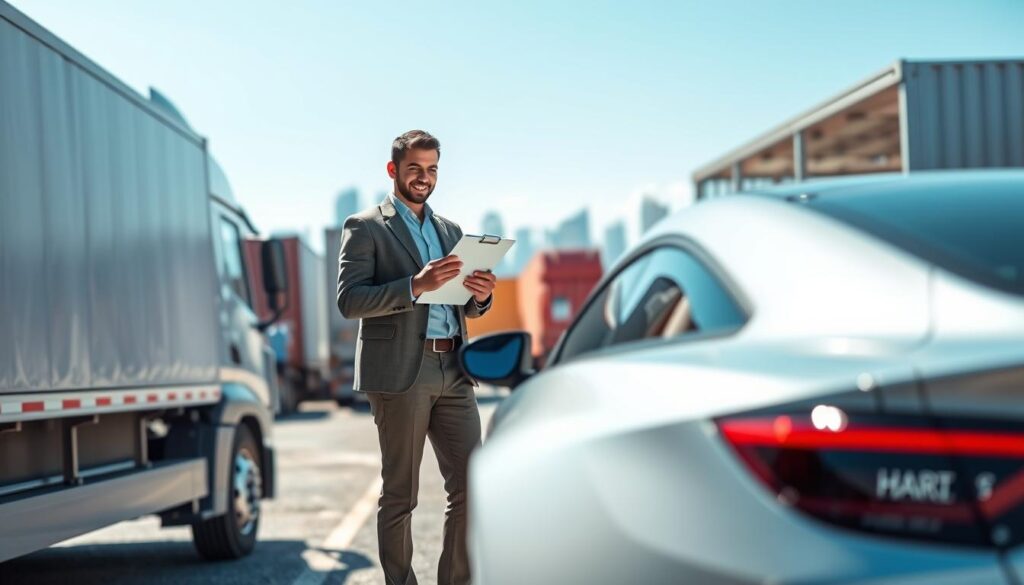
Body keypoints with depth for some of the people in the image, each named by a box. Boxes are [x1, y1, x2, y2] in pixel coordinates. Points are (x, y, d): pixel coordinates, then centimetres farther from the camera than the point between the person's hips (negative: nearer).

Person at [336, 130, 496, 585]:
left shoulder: (450, 231, 20)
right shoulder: (364, 227, 1)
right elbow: (349, 300, -10)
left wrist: (481, 295, -2)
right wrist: (415, 285, -23)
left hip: (452, 372, 6)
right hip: (400, 372, -5)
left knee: (470, 483, 1)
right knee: (400, 494, 2)